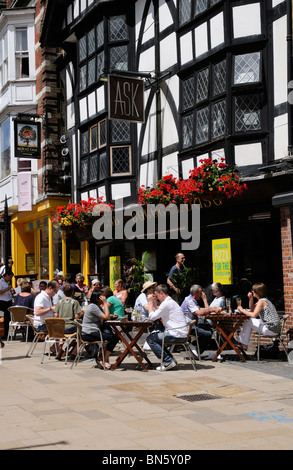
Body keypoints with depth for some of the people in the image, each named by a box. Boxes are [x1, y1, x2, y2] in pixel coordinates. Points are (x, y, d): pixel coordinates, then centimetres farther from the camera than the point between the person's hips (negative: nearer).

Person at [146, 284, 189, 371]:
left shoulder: (166, 303, -14)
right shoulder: (171, 302, 19)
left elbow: (152, 317, -11)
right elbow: (157, 315, 23)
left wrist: (150, 302, 0)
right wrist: (154, 303, 18)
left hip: (177, 335, -10)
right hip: (182, 333, 10)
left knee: (150, 339, -5)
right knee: (155, 336, 21)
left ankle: (168, 361, -6)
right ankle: (171, 359, 17)